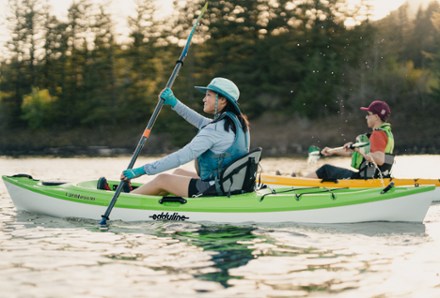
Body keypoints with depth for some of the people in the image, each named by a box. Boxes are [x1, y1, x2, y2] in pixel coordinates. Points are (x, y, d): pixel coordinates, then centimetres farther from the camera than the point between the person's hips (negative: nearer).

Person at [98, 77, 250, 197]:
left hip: (215, 189, -9)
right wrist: (174, 103, 23)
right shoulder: (237, 121, 7)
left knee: (162, 179, 5)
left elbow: (182, 157, -24)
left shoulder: (216, 129, -21)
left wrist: (142, 170, -21)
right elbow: (202, 122, 24)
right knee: (179, 172, 25)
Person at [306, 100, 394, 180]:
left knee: (325, 170, 2)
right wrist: (334, 151, 21)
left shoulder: (378, 134, -16)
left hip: (366, 179, -10)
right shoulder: (385, 132, 17)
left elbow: (380, 160, -32)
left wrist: (359, 150, -24)